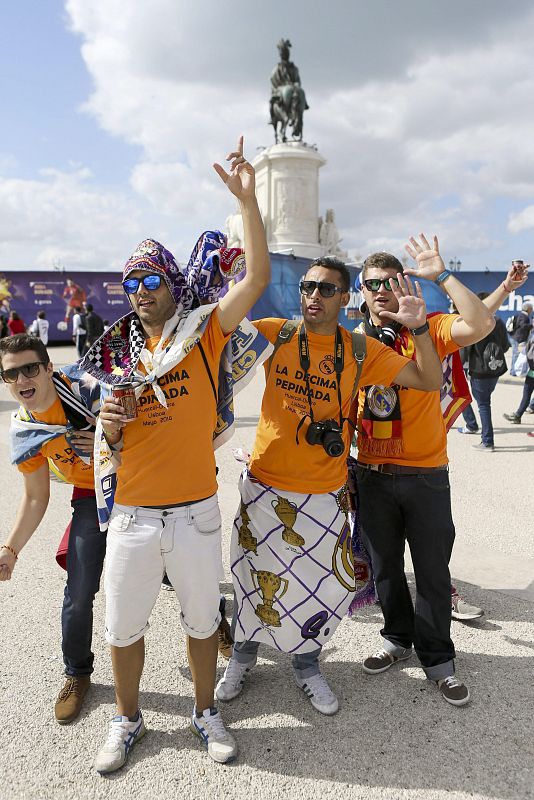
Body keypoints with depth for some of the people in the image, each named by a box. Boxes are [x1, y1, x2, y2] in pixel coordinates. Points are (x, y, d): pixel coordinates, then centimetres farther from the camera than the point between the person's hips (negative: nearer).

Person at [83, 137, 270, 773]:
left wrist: (246, 198, -20)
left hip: (194, 512, -2)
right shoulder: (116, 351, 6)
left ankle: (205, 713, 40)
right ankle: (127, 720, 41)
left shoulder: (204, 332, -3)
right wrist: (109, 429, -12)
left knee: (201, 620, 15)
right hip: (131, 514, 3)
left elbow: (258, 276, -14)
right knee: (123, 626, 15)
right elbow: (111, 438, 11)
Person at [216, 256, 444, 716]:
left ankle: (307, 665, 40)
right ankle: (244, 655, 41)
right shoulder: (275, 334, -4)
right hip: (265, 487, 0)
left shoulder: (361, 351, -2)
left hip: (324, 495, 1)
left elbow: (429, 381, -2)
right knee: (254, 578, 13)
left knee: (324, 584, 11)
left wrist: (419, 328, -15)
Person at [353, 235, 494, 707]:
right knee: (385, 567, 17)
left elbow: (481, 325, -26)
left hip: (425, 474, -3)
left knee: (432, 571, 9)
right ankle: (399, 640, 39)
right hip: (373, 474, 4)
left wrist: (441, 275, -22)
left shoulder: (429, 329, -6)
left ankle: (438, 659, 28)